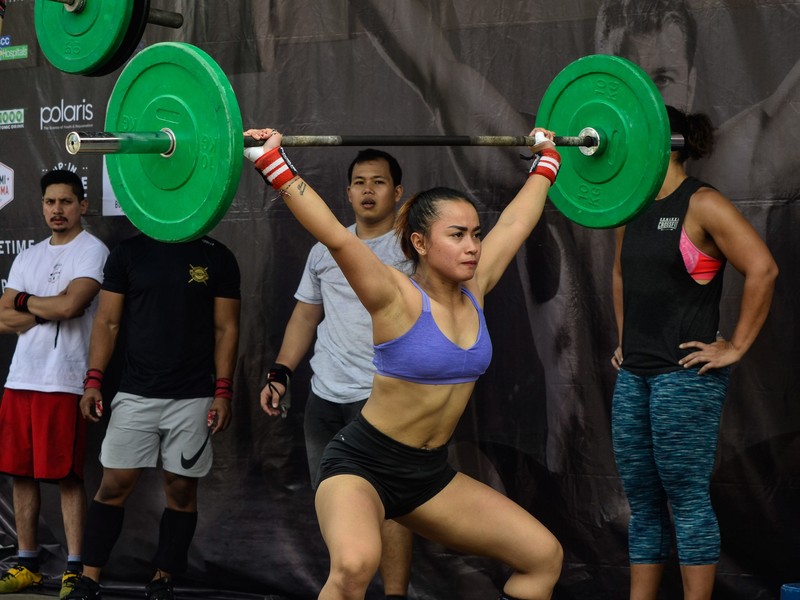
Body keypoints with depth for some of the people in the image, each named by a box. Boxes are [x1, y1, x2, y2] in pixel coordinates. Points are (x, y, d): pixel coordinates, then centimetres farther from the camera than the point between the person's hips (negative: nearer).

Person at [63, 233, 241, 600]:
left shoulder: (217, 259, 4)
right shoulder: (128, 253, 5)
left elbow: (226, 329, 4)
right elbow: (107, 322, 5)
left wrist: (223, 391, -4)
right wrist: (93, 380, -4)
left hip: (193, 398, 0)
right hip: (135, 394, 0)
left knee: (181, 490, 4)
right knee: (115, 485, -3)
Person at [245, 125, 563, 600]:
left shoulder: (475, 288, 0)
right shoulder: (398, 299, -18)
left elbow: (517, 220, 13)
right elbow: (335, 237, -31)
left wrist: (546, 160, 23)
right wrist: (274, 163, -37)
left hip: (432, 473, 7)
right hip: (362, 465, -7)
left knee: (544, 556, 4)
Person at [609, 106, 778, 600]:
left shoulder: (702, 205, -11)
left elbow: (763, 270, -19)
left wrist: (737, 347, -16)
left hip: (685, 375, -8)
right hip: (634, 375, 8)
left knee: (687, 500, -4)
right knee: (642, 502, 11)